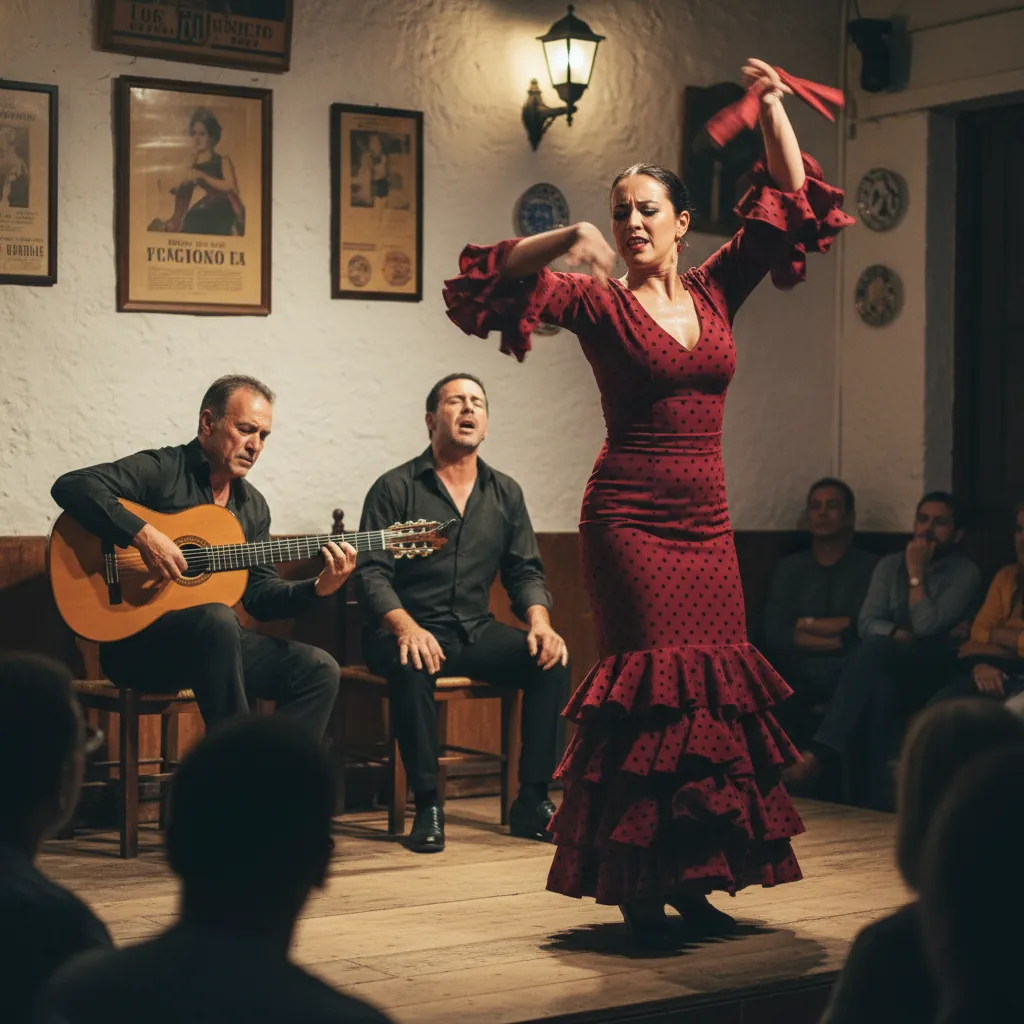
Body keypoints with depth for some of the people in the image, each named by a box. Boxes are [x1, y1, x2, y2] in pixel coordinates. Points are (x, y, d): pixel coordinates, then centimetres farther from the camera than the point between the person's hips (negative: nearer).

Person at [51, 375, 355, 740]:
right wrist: (143, 535, -27)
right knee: (217, 620, -37)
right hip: (135, 640, -7)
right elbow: (70, 486, -18)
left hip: (215, 642, 7)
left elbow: (260, 594, 15)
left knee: (318, 670, -11)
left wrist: (318, 588, -3)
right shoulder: (161, 469, -4)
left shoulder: (253, 506, 17)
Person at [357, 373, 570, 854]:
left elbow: (526, 571, 12)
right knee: (413, 666, -38)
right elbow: (371, 574, -9)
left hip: (475, 633, 4)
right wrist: (406, 627, -28)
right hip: (409, 630, -4)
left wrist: (539, 623, -10)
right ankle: (427, 806, -27)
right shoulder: (395, 488, -2)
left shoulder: (505, 493, 13)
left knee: (552, 660, -21)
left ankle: (532, 802, -17)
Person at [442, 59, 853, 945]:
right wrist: (572, 238, -20)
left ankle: (693, 879, 13)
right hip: (630, 522, -5)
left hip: (707, 523, 5)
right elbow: (494, 280, -11)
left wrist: (772, 104, 11)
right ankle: (640, 889, 0)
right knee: (654, 692, -7)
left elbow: (792, 204, 15)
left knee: (716, 694, 4)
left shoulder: (713, 294, 11)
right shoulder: (601, 304, 0)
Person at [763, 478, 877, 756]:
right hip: (797, 676, 2)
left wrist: (807, 625, 7)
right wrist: (839, 636, -4)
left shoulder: (871, 567, 9)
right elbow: (775, 635, 3)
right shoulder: (790, 567, 17)